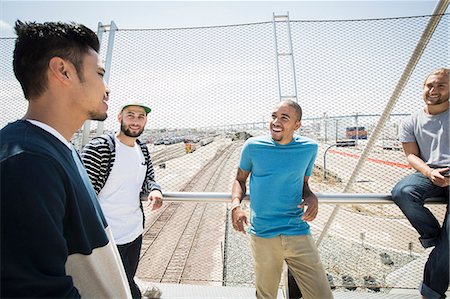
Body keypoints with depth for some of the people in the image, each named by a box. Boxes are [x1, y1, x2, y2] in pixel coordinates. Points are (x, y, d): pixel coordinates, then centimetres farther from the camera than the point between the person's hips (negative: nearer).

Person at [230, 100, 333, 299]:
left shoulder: (309, 148, 0)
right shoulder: (253, 146, -6)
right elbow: (240, 179, 6)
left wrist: (311, 197, -9)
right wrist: (235, 204, -12)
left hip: (298, 232, 1)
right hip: (262, 235, 0)